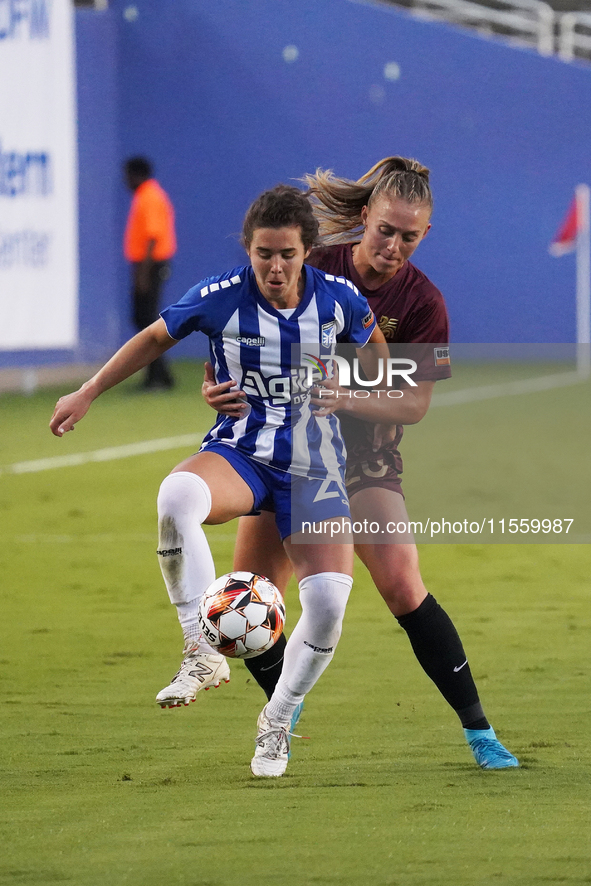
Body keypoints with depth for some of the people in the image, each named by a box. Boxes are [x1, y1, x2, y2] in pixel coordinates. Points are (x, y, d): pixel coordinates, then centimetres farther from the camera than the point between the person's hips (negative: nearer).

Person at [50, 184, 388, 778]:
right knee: (176, 496, -39)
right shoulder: (219, 298, -10)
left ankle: (276, 722, 11)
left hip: (314, 464, 1)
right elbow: (156, 338, 7)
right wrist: (88, 393, 10)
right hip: (238, 453, -1)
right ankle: (201, 651, -32)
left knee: (328, 601, -17)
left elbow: (373, 344, 17)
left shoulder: (338, 300, -7)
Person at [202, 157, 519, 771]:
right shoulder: (314, 267, -8)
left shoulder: (422, 303, -11)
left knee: (402, 585, -21)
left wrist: (343, 396, -26)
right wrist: (219, 382, -15)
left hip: (367, 458, -2)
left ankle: (478, 731, -13)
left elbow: (415, 404, -11)